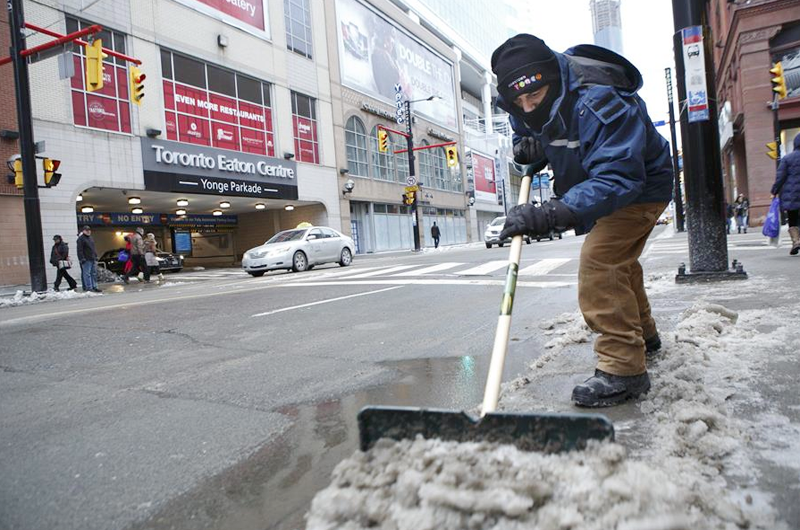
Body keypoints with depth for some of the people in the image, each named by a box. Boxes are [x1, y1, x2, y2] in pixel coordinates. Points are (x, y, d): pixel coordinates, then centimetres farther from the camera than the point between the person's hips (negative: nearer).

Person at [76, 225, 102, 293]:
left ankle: (94, 287, 12)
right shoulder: (81, 239, -7)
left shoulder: (90, 238, 19)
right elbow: (80, 250, -12)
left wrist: (96, 256, 18)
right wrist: (82, 259, -17)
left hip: (93, 259, 8)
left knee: (94, 274, 8)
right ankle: (89, 288, -6)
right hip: (86, 260, -8)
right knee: (87, 274, -6)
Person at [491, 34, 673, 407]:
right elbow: (525, 134, 9)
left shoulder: (600, 104, -39)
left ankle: (623, 368, -19)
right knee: (618, 264, 22)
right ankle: (642, 335, 44)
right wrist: (528, 147, -18)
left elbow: (618, 178, -48)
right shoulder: (526, 109, -13)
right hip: (601, 187, 9)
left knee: (599, 262, -26)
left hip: (639, 187, -9)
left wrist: (554, 214, -60)